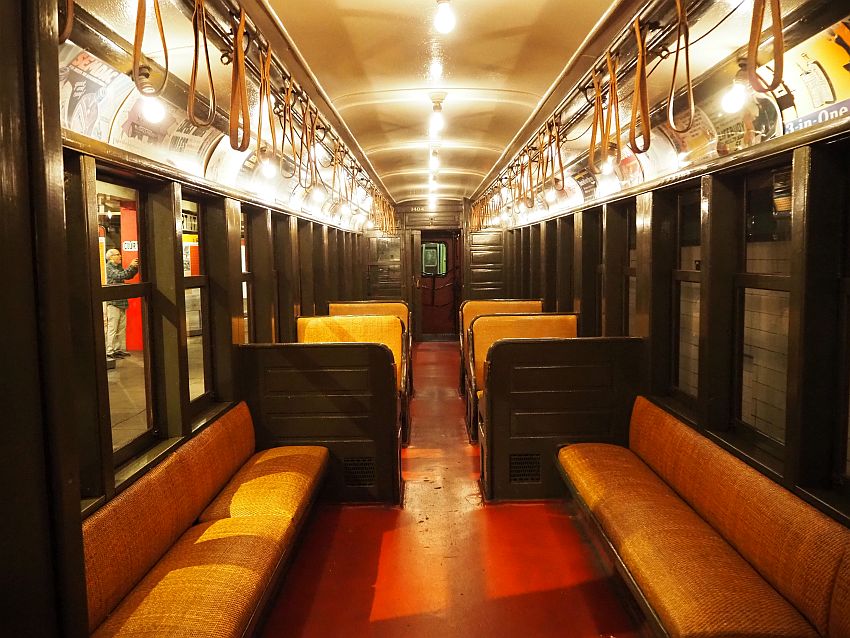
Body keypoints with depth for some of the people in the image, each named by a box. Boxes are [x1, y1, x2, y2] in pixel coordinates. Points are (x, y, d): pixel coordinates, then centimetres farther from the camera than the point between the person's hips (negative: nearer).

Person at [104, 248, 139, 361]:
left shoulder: (118, 267, 19)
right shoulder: (108, 267, -6)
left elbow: (129, 276, 18)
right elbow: (120, 276, -20)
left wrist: (135, 267, 4)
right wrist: (131, 266, -19)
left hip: (122, 302, 9)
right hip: (113, 302, -9)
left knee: (122, 327, 10)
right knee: (112, 328, -9)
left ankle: (120, 349, 16)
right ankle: (109, 352, -8)